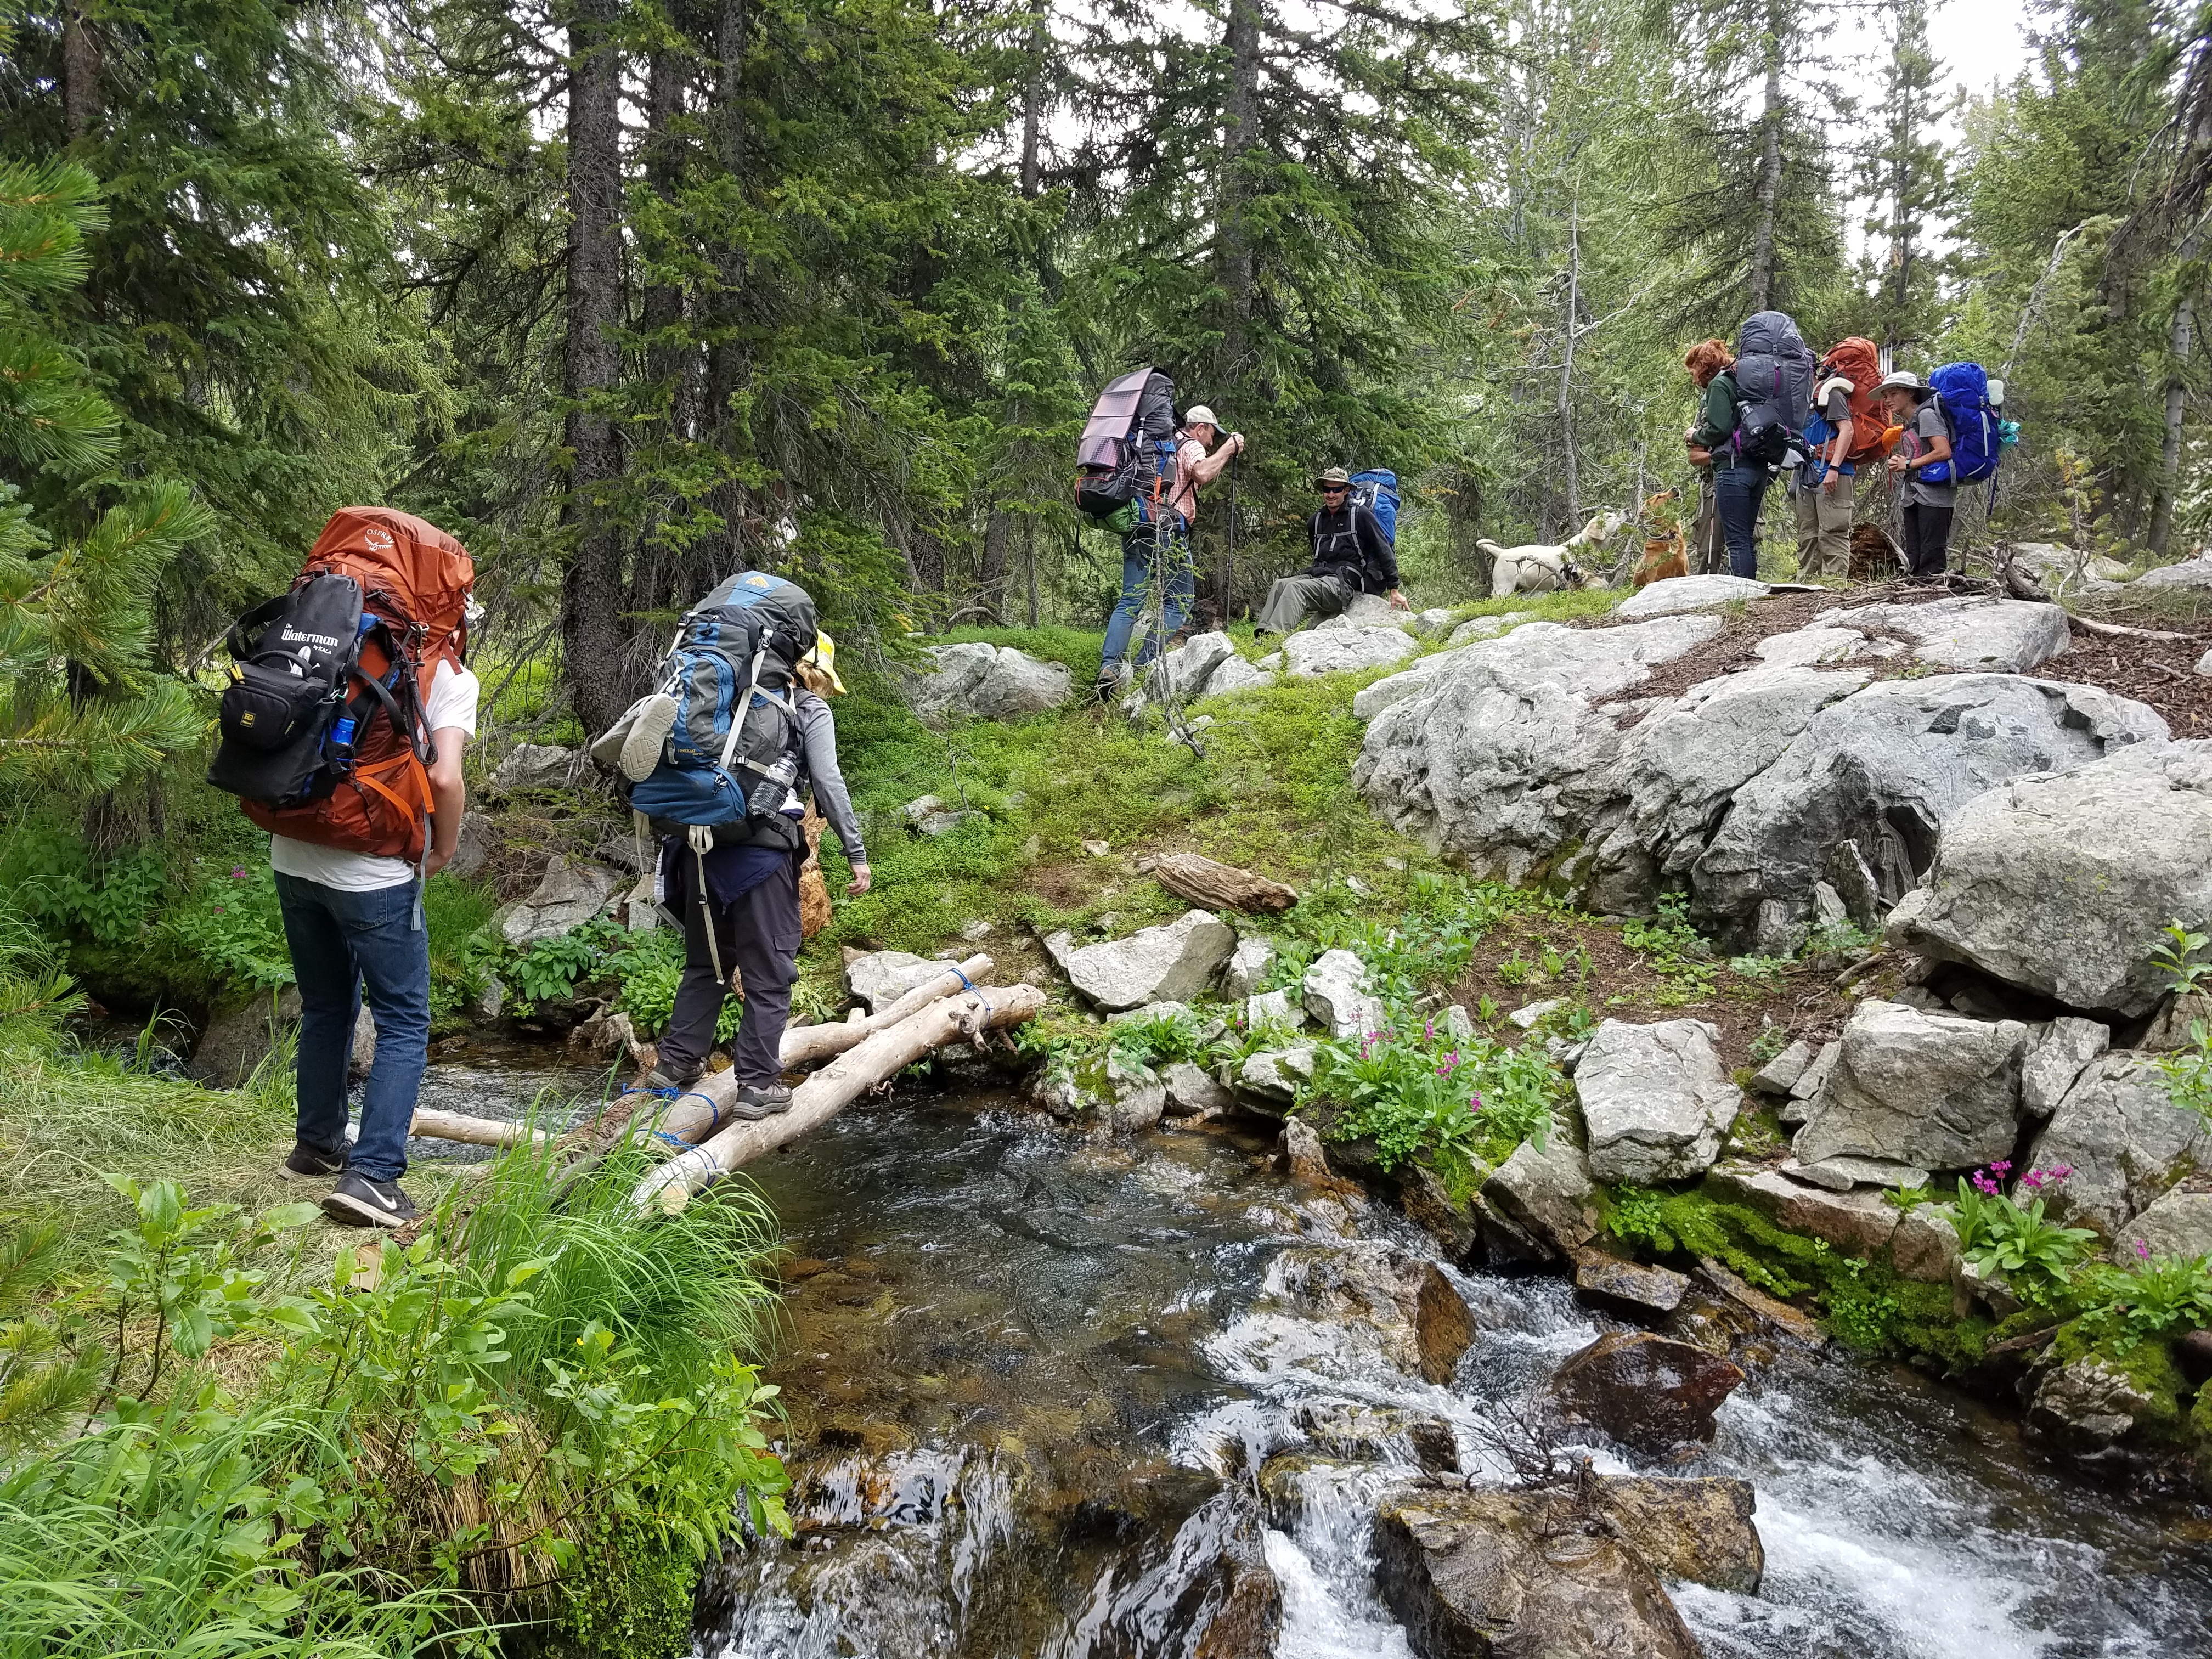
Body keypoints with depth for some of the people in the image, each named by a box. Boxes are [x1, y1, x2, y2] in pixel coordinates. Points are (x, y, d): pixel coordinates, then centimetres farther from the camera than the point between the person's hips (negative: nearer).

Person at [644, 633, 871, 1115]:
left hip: (703, 840, 6)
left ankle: (676, 1061, 25)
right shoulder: (811, 711, 4)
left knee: (706, 961, 21)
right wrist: (857, 854, -4)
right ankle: (757, 1085, 3)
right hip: (763, 851, -5)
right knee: (769, 974, 3)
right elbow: (828, 784, -6)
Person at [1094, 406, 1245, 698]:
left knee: (1130, 600, 2)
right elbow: (1202, 474, -17)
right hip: (1167, 528, -7)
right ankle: (1144, 671, -12)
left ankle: (1109, 668, -15)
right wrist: (1228, 447, -3)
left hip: (1135, 527, 8)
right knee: (1178, 600, 0)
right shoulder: (1191, 446, 4)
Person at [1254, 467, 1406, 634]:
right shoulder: (1315, 521, 20)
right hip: (1316, 575, 6)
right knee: (1280, 585, -23)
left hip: (1345, 580, -6)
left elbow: (1384, 551, 3)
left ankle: (1274, 635, -51)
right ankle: (1262, 637, -41)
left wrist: (1394, 590, 2)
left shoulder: (1361, 516, 1)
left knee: (1296, 588, -31)